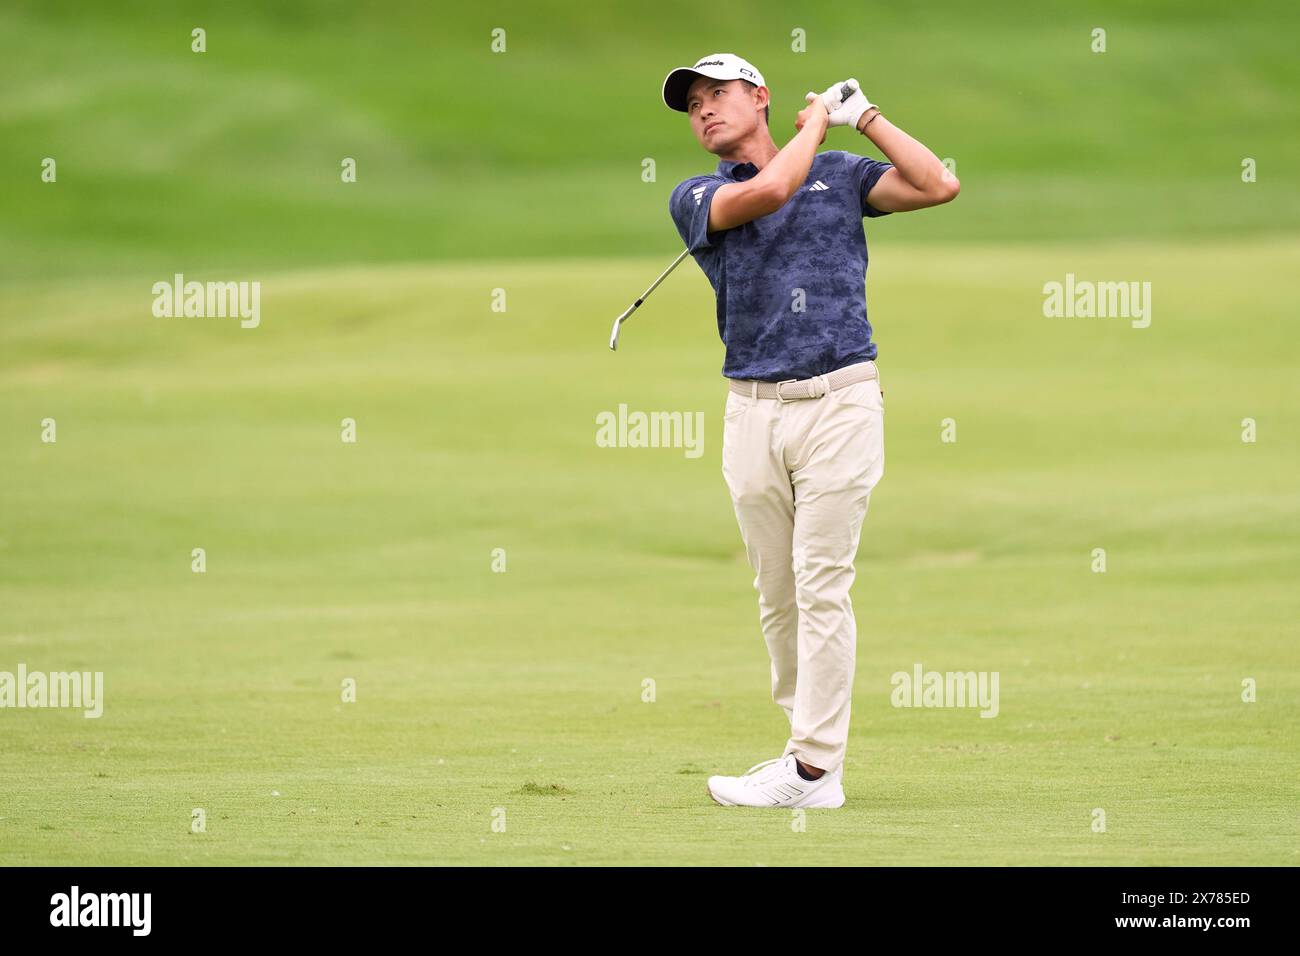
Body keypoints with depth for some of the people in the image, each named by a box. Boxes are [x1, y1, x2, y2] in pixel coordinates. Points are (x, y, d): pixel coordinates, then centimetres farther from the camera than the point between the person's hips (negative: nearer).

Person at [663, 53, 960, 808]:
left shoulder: (841, 175, 12)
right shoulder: (696, 198, 7)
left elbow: (939, 186, 0)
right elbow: (766, 191, -12)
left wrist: (865, 117, 2)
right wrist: (817, 121, 3)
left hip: (840, 400, -2)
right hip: (753, 411, 2)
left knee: (821, 586, -8)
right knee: (777, 595, 6)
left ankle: (816, 770, -9)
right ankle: (806, 740, 18)